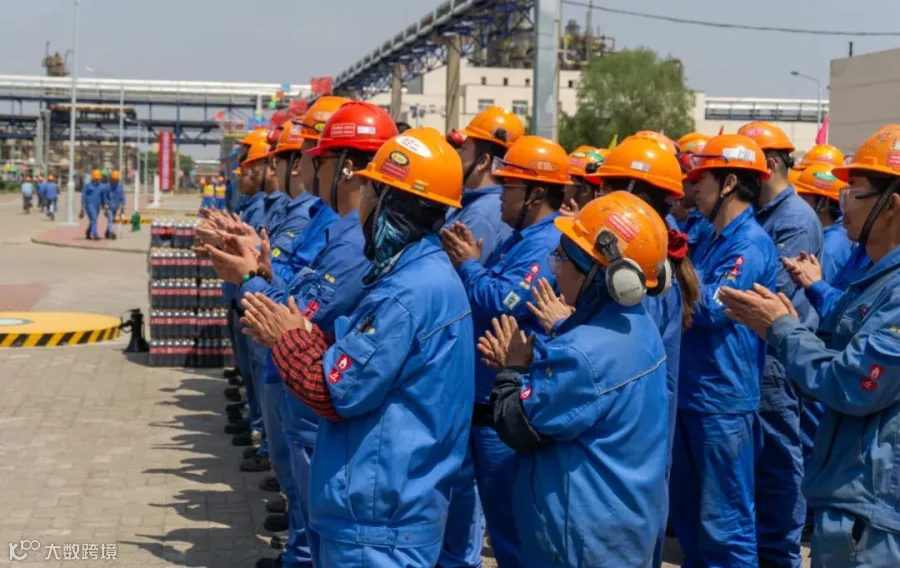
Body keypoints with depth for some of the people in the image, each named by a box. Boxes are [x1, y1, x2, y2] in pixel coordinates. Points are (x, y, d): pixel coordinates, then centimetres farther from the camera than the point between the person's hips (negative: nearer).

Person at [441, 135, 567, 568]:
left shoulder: (547, 245, -19)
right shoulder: (521, 238, 14)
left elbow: (504, 305, -29)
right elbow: (485, 300, 16)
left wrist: (469, 266, -16)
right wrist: (469, 261, 0)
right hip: (488, 401, 11)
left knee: (510, 521, -1)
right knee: (501, 514, 20)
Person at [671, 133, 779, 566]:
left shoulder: (750, 243, -14)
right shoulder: (713, 241, 15)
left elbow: (711, 309, -21)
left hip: (723, 400, -10)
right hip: (690, 393, 10)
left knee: (724, 523, -2)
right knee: (686, 514, 18)